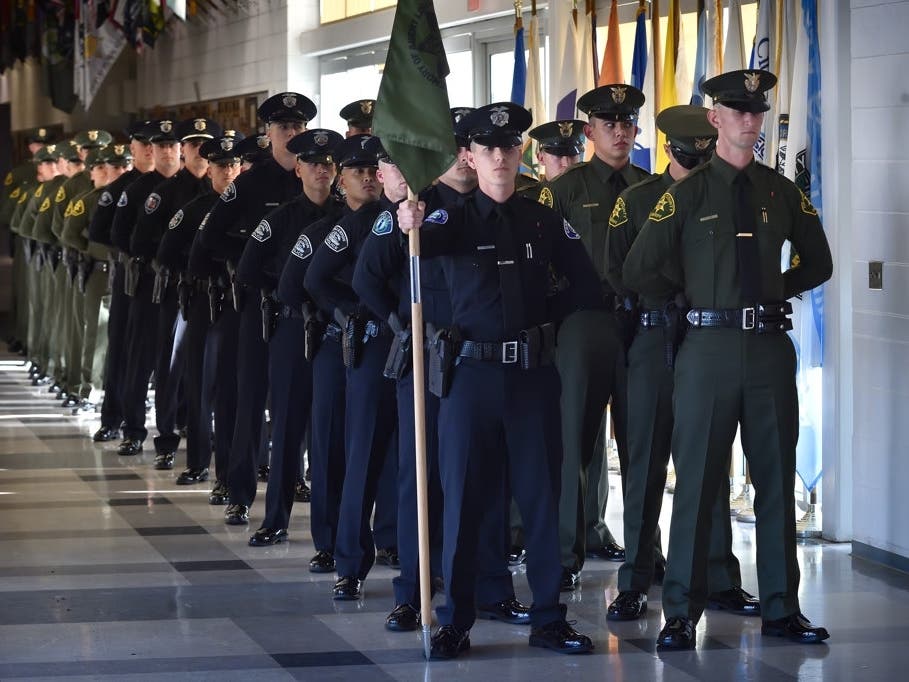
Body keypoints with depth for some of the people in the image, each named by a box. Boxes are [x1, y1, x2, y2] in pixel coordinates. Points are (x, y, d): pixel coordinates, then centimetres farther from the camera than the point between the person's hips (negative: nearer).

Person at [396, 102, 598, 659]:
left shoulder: (546, 222, 6)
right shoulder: (456, 219, 1)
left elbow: (587, 287, 11)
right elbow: (428, 243, -22)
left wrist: (543, 315, 5)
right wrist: (412, 226, -43)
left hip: (534, 373, 1)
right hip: (473, 372, -1)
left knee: (542, 494, 4)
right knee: (464, 498, 2)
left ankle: (549, 617, 12)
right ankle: (455, 622, 7)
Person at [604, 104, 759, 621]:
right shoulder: (637, 200, 4)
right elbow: (617, 274, 3)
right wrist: (664, 286, -8)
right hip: (655, 341, -1)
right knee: (646, 462, 1)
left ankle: (719, 578, 12)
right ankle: (636, 582, 6)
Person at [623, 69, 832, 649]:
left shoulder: (783, 192, 10)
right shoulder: (686, 195, -1)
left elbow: (818, 263, 21)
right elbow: (639, 272, -2)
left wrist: (776, 290, 10)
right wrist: (694, 292, 7)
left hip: (771, 346, 3)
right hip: (709, 346, -3)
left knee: (777, 479, 7)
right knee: (697, 481, -1)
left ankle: (781, 608, 15)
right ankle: (682, 614, 5)